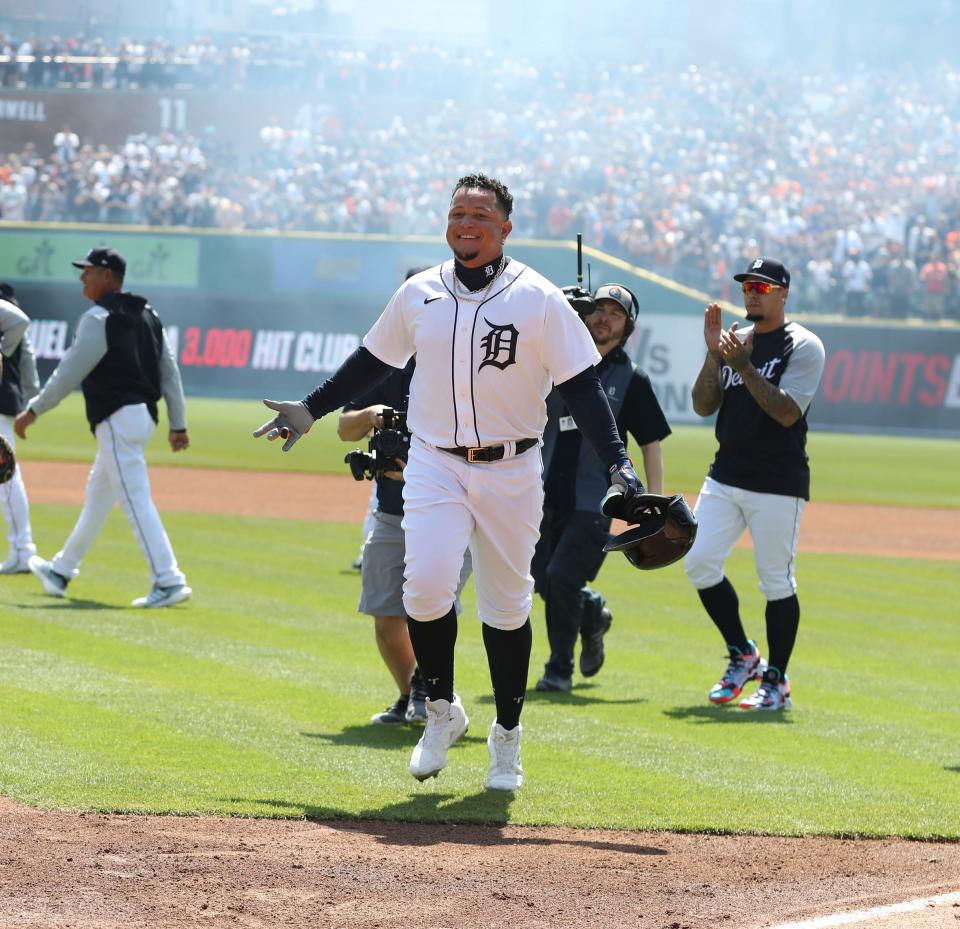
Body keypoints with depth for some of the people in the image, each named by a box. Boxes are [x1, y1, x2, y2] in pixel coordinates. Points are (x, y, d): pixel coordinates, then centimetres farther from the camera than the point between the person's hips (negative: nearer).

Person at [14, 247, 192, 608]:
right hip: (144, 414, 10)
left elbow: (70, 372, -15)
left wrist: (34, 411, -7)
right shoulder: (147, 316, 14)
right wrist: (178, 425, 14)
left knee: (136, 501, -12)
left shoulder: (99, 318, -12)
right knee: (97, 495, 21)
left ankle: (169, 581, -19)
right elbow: (170, 372, 13)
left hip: (117, 419, -10)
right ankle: (61, 571, 35)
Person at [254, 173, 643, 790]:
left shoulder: (540, 300, -7)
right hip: (435, 465, 1)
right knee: (427, 580, -19)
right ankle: (442, 709, 2)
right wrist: (312, 410, 21)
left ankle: (507, 736, 23)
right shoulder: (419, 294, 3)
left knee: (508, 605, 6)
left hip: (511, 472, -1)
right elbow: (373, 361, 19)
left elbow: (581, 385, -8)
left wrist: (617, 461, -18)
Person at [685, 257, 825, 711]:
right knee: (700, 563, -3)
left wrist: (744, 367, -22)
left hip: (778, 483, -6)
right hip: (725, 477, 6)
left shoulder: (803, 346, -5)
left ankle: (776, 682, 7)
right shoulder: (735, 341, 14)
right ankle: (742, 655, 14)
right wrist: (714, 354, -6)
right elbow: (703, 406, 7)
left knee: (776, 581, -3)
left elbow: (788, 412, -17)